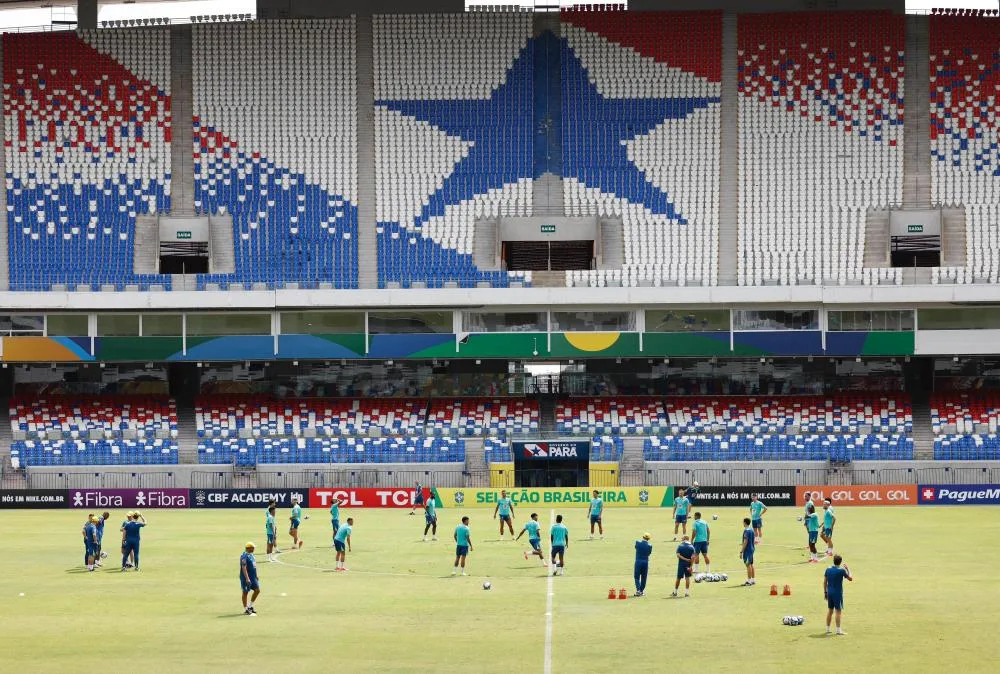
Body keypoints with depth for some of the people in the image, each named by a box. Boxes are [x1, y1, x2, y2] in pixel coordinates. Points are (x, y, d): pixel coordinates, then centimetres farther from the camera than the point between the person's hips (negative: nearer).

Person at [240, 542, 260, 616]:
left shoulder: (251, 555, 12)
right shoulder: (244, 556, -18)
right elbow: (244, 568, -24)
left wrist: (256, 576, 24)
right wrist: (247, 578, -30)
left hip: (253, 577, 9)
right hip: (246, 578, -9)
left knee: (257, 590, 10)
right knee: (245, 592, 1)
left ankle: (250, 606, 23)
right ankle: (246, 609, 9)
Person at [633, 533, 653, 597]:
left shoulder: (638, 543, -8)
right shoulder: (650, 545, -6)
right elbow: (649, 553, 7)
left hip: (638, 562, -1)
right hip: (645, 562, 1)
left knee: (637, 576, 4)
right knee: (644, 577, 11)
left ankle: (638, 590, -12)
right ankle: (642, 591, 15)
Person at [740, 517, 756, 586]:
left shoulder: (746, 531, -18)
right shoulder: (752, 529, 10)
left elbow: (745, 542, -21)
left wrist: (741, 552, -19)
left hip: (747, 550, -9)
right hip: (752, 549, 9)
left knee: (748, 565, -6)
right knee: (751, 564, 14)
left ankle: (749, 581, -5)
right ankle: (753, 580, 18)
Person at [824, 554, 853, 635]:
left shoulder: (828, 569, 3)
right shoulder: (841, 570, -12)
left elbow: (824, 582, 7)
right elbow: (850, 578, -1)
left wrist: (825, 592, 15)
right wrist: (848, 569, 11)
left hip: (829, 592, 5)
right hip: (837, 593, -5)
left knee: (830, 610, 13)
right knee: (838, 611, -1)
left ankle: (828, 629, 17)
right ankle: (838, 630, -2)